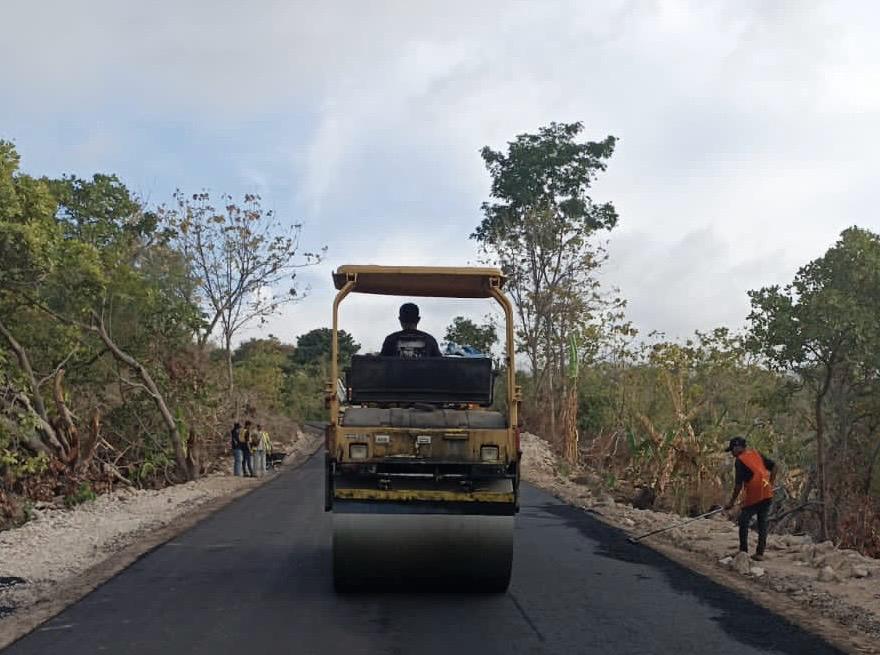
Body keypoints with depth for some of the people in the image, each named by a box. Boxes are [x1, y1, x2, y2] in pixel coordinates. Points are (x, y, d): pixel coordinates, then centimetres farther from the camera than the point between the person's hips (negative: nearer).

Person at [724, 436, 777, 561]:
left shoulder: (740, 461, -10)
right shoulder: (756, 453, 10)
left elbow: (739, 485, -12)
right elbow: (774, 466, 12)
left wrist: (732, 502, -5)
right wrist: (770, 484, 17)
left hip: (753, 497, -6)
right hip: (767, 495, 7)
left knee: (744, 522, 8)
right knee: (763, 523, 11)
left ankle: (743, 551, 11)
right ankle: (760, 553, 13)